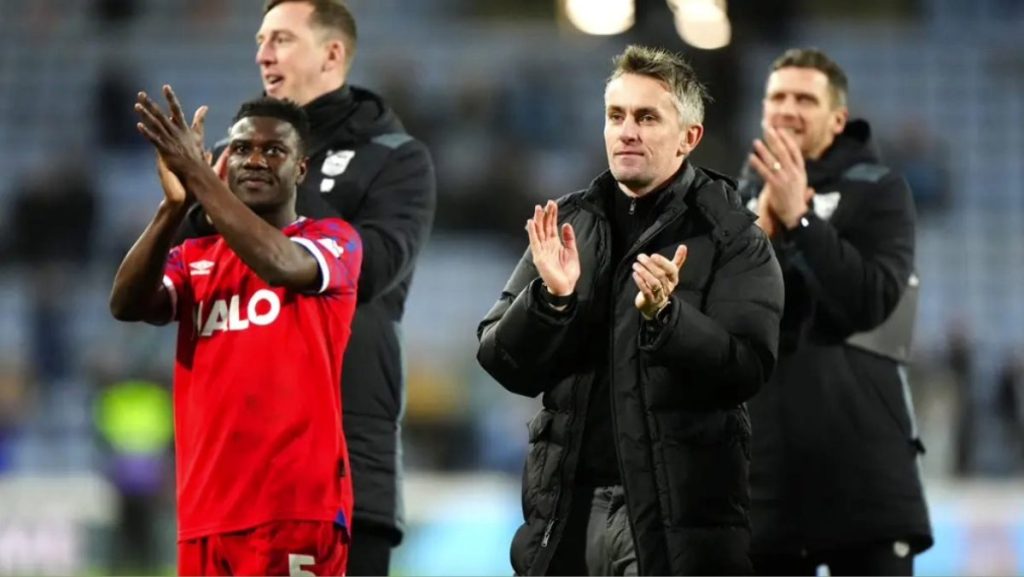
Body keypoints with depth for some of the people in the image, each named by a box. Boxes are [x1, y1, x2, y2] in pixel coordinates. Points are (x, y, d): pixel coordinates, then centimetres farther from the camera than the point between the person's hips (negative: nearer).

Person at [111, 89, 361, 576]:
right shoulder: (193, 258, 16)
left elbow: (279, 264, -19)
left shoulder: (335, 241, 4)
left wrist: (198, 175, -21)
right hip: (206, 513, 5)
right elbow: (126, 305, -4)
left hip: (298, 508, -5)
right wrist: (174, 205, -17)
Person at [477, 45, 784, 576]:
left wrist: (664, 315, -26)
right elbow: (503, 362, 9)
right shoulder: (569, 224, 13)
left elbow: (746, 368, -11)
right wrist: (550, 298, -10)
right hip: (567, 508, 4)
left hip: (678, 519, -4)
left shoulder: (731, 237, 0)